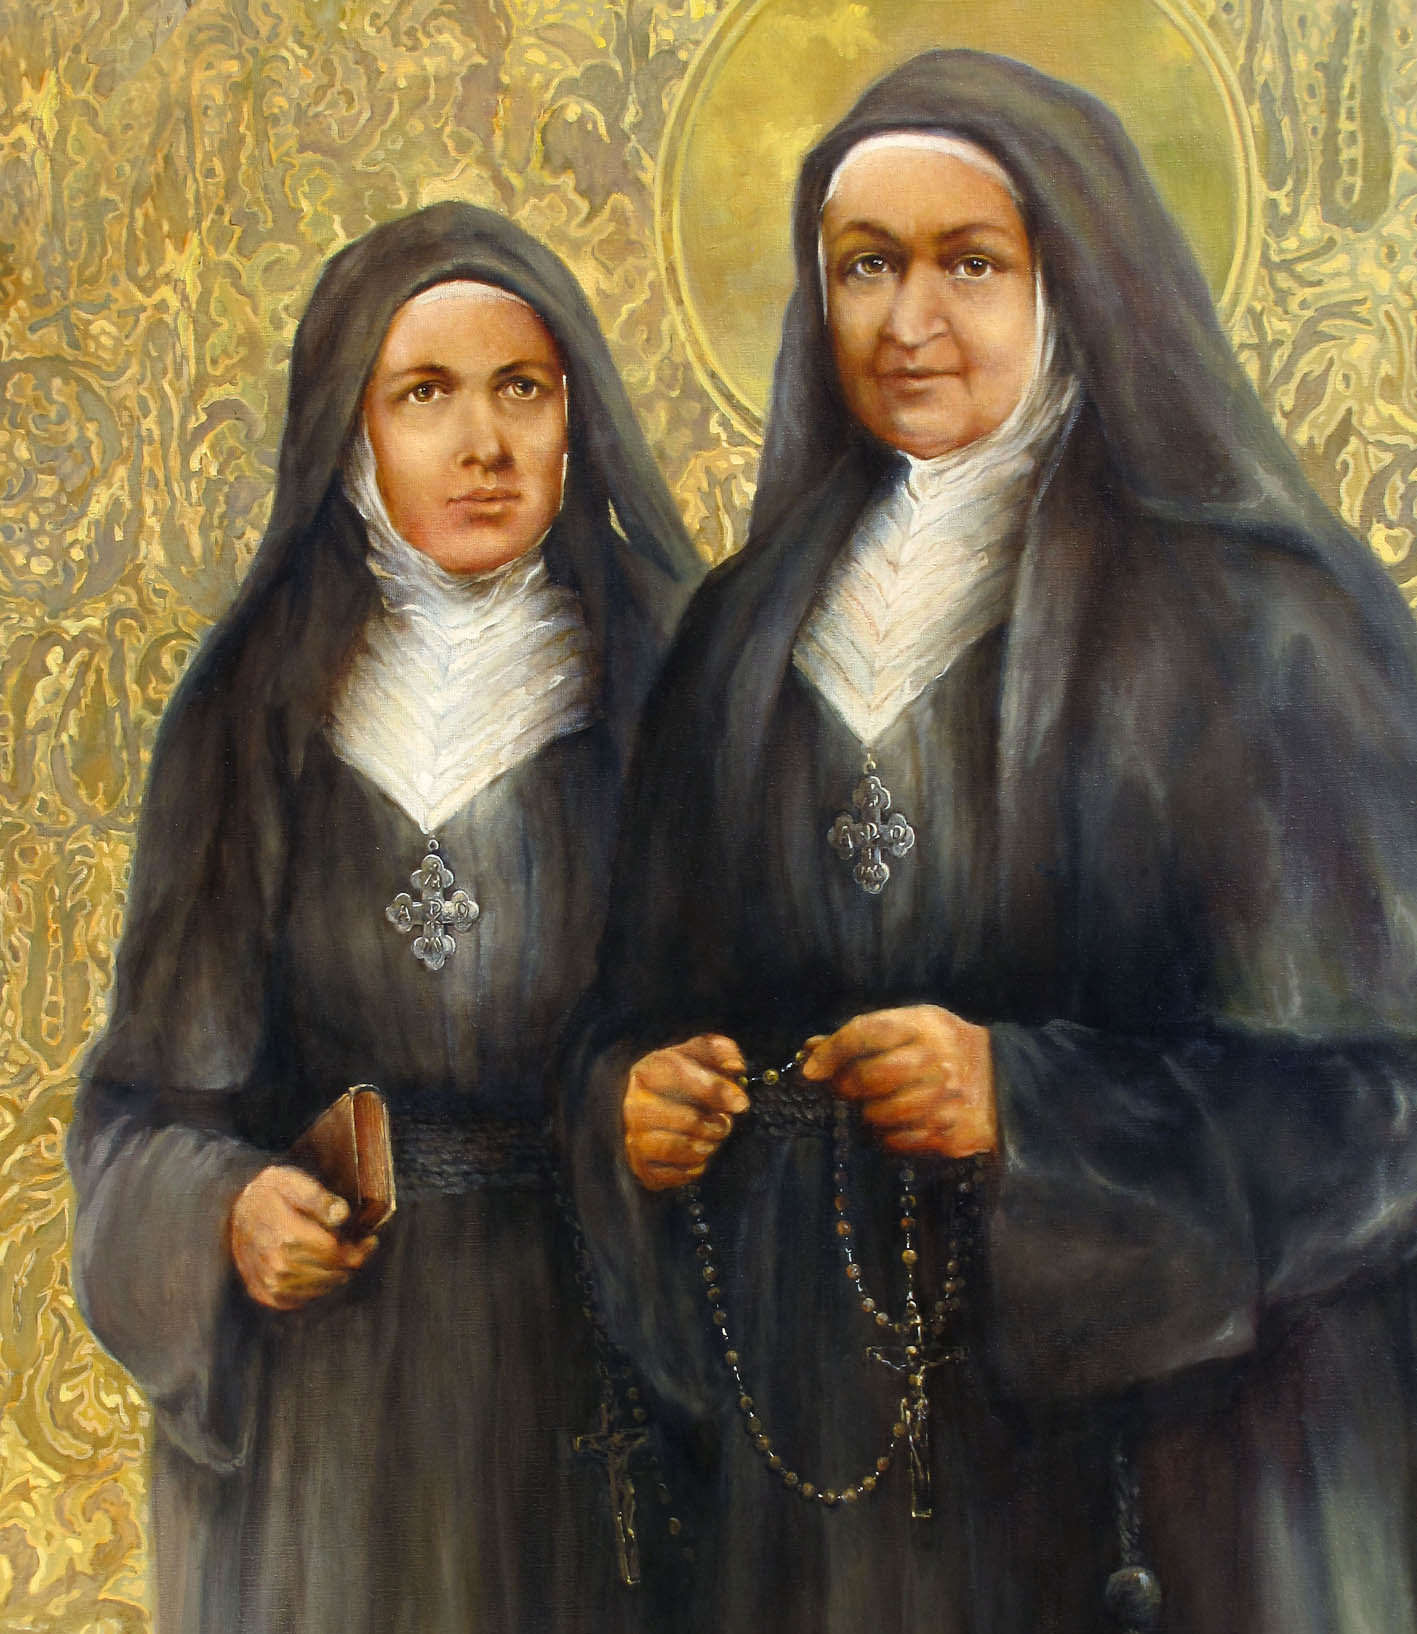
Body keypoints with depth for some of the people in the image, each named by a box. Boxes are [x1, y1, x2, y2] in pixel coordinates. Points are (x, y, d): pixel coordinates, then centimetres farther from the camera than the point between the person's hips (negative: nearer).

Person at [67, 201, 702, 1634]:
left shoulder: (662, 695, -4)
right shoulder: (254, 719, -1)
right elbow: (156, 1088, 1)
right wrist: (222, 1211, -17)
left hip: (588, 1360, 0)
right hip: (323, 1391, 1)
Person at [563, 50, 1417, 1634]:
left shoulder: (1259, 615, -8)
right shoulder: (750, 626, 6)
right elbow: (647, 994, 11)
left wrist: (1028, 1105, -23)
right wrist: (635, 1100, -11)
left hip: (1165, 1432, -3)